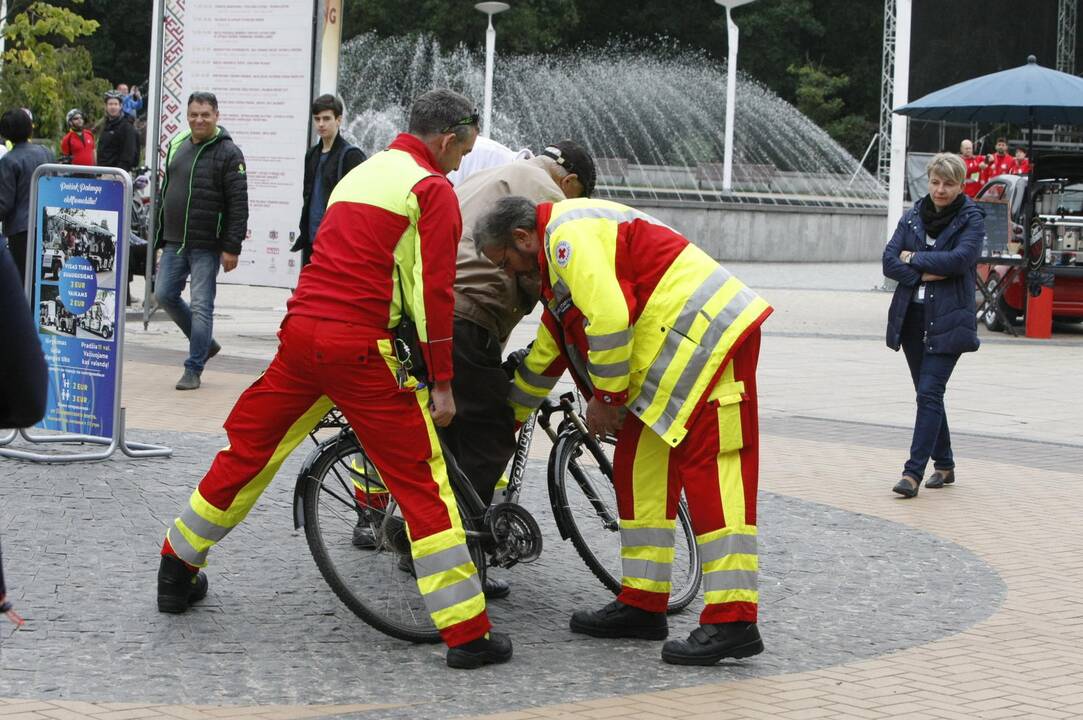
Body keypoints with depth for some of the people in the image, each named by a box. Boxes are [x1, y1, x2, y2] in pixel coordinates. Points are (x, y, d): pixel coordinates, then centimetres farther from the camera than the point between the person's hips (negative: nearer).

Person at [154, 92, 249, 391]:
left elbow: (239, 204, -12)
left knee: (201, 306, -4)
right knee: (164, 295, 6)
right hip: (174, 242, 7)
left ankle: (193, 369, 3)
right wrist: (160, 238, 18)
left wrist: (232, 248, -17)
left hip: (207, 246, -7)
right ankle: (205, 344, 25)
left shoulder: (228, 153, -8)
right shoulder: (177, 146, 12)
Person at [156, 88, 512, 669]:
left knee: (248, 449, 20)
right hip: (360, 348, -7)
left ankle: (177, 572, 32)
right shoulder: (432, 189, -3)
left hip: (301, 330, 7)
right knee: (420, 480, -4)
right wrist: (442, 382, -6)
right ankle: (467, 633, -5)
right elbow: (434, 291, -11)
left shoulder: (363, 172, 22)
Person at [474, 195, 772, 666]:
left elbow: (609, 318, -23)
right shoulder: (559, 256, 23)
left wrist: (606, 397, -11)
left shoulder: (569, 236, -11)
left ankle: (732, 622, -16)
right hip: (670, 355, 11)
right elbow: (547, 353, 34)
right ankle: (642, 605, 16)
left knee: (710, 469, -13)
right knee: (639, 466, 12)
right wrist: (510, 418, 43)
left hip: (707, 336, -11)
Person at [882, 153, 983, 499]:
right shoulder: (912, 216, 9)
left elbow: (960, 259, -18)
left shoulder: (971, 219, -3)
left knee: (929, 392, -13)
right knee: (928, 394, 12)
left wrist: (914, 257, -9)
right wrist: (926, 274, -15)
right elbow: (890, 261, 0)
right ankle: (944, 464, 24)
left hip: (948, 321, -5)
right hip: (911, 317, 5)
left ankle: (914, 471, -15)